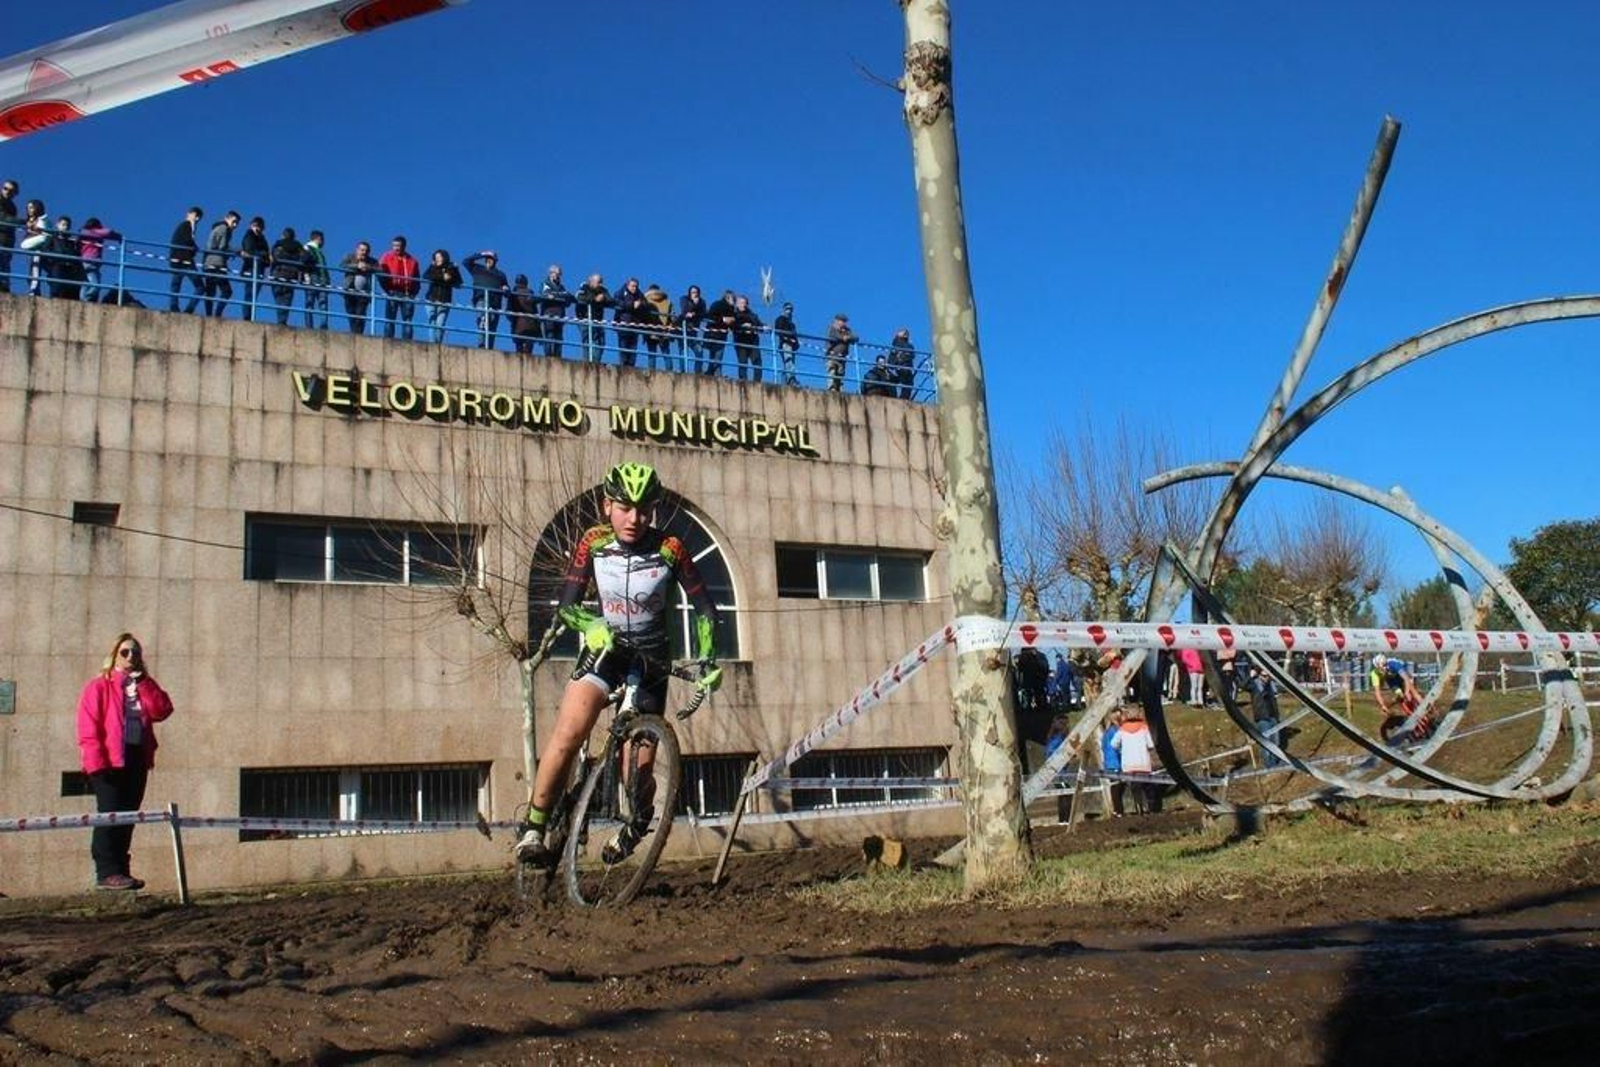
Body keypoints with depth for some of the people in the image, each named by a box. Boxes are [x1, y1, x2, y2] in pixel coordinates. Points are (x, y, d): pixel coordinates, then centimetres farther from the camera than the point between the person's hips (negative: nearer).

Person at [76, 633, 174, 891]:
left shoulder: (144, 686, 18)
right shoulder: (99, 686, 2)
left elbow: (162, 711, 1)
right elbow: (88, 727, -7)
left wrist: (143, 684, -5)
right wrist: (97, 762, -16)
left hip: (137, 759, 6)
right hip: (109, 761, -6)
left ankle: (120, 871, 11)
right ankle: (107, 872, -9)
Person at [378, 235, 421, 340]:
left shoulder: (412, 260, 13)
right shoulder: (387, 257, 8)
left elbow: (417, 279, 15)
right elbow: (380, 274, 3)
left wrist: (414, 292, 3)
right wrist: (387, 289, -4)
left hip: (408, 294, 1)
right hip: (393, 293, -1)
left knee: (407, 321, -2)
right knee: (390, 319, -3)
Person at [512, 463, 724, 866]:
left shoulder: (669, 549, -16)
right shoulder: (593, 543, -12)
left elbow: (704, 608, -9)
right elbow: (566, 606, -14)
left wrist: (707, 660, -20)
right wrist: (593, 628, -34)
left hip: (651, 656, 0)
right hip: (604, 648, 1)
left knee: (638, 764, -1)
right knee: (568, 732, -22)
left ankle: (638, 822, 32)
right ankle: (534, 828, -10)